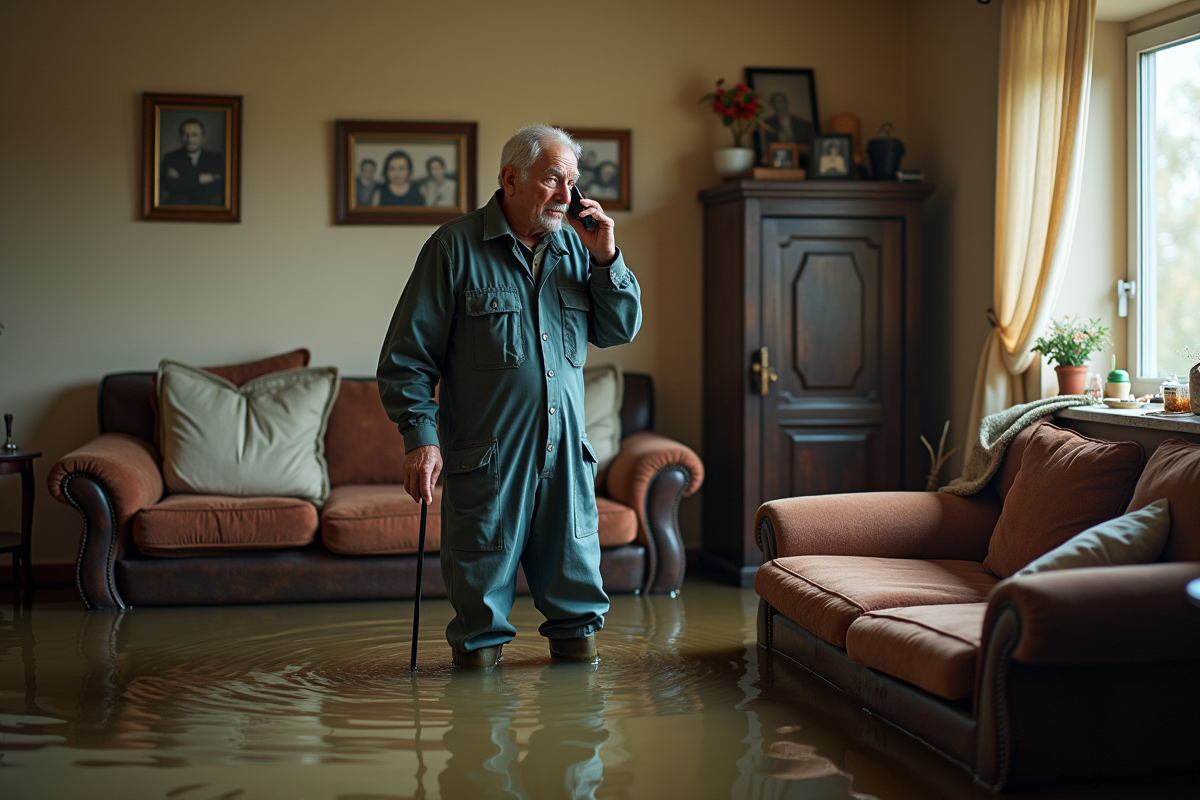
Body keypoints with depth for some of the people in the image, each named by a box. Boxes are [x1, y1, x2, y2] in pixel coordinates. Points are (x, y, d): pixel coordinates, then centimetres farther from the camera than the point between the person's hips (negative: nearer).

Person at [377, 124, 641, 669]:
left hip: (566, 446, 4)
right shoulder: (456, 247, -3)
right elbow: (408, 354, -5)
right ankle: (481, 641, 24)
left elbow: (620, 330, 12)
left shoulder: (575, 249, 11)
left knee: (574, 562, 9)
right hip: (485, 448, -4)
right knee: (484, 565, 4)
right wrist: (420, 436, -12)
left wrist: (607, 259, -1)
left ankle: (575, 631, 30)